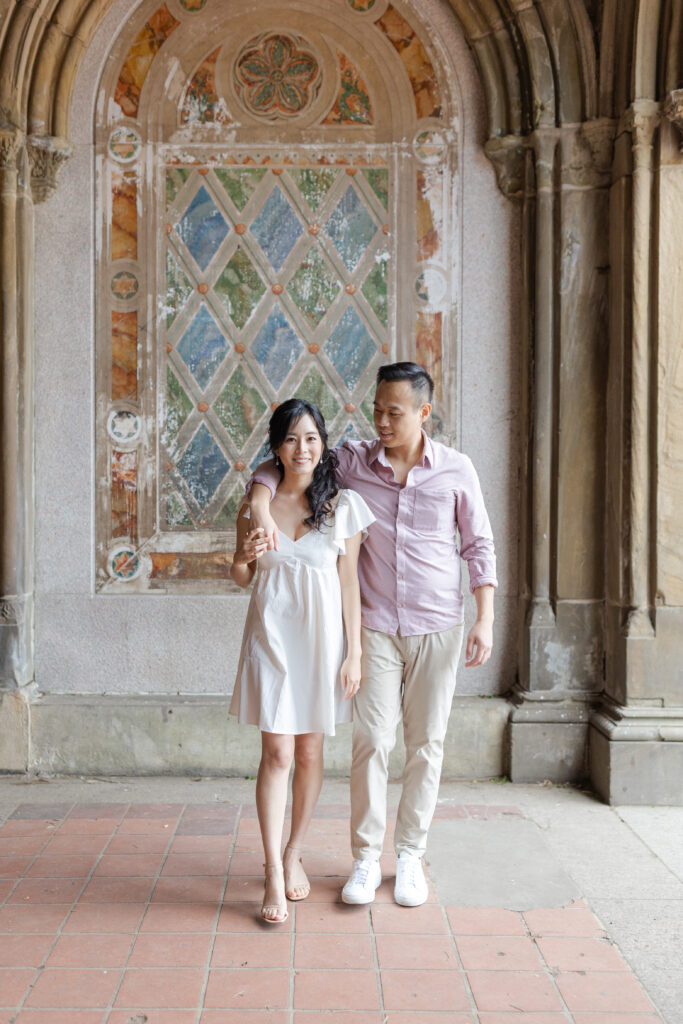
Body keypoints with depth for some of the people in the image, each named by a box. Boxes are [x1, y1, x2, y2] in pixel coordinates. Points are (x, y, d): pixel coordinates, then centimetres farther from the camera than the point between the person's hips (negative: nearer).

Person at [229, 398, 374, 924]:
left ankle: (294, 855, 27)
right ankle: (274, 876, 2)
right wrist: (246, 556, -13)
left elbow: (349, 583, 0)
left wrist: (354, 652, -3)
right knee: (277, 753, -5)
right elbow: (240, 577, 11)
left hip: (321, 636, 0)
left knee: (310, 751, 9)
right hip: (271, 635, 0)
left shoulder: (343, 506, -1)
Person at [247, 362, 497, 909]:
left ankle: (411, 855, 20)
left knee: (426, 745, 6)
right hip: (376, 626, 0)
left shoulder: (456, 470, -2)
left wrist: (485, 620, -3)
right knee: (372, 741, -3)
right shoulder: (353, 460, -2)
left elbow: (479, 546, 4)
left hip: (438, 627, 0)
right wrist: (260, 502, -18)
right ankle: (366, 858, 10)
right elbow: (280, 462, 3)